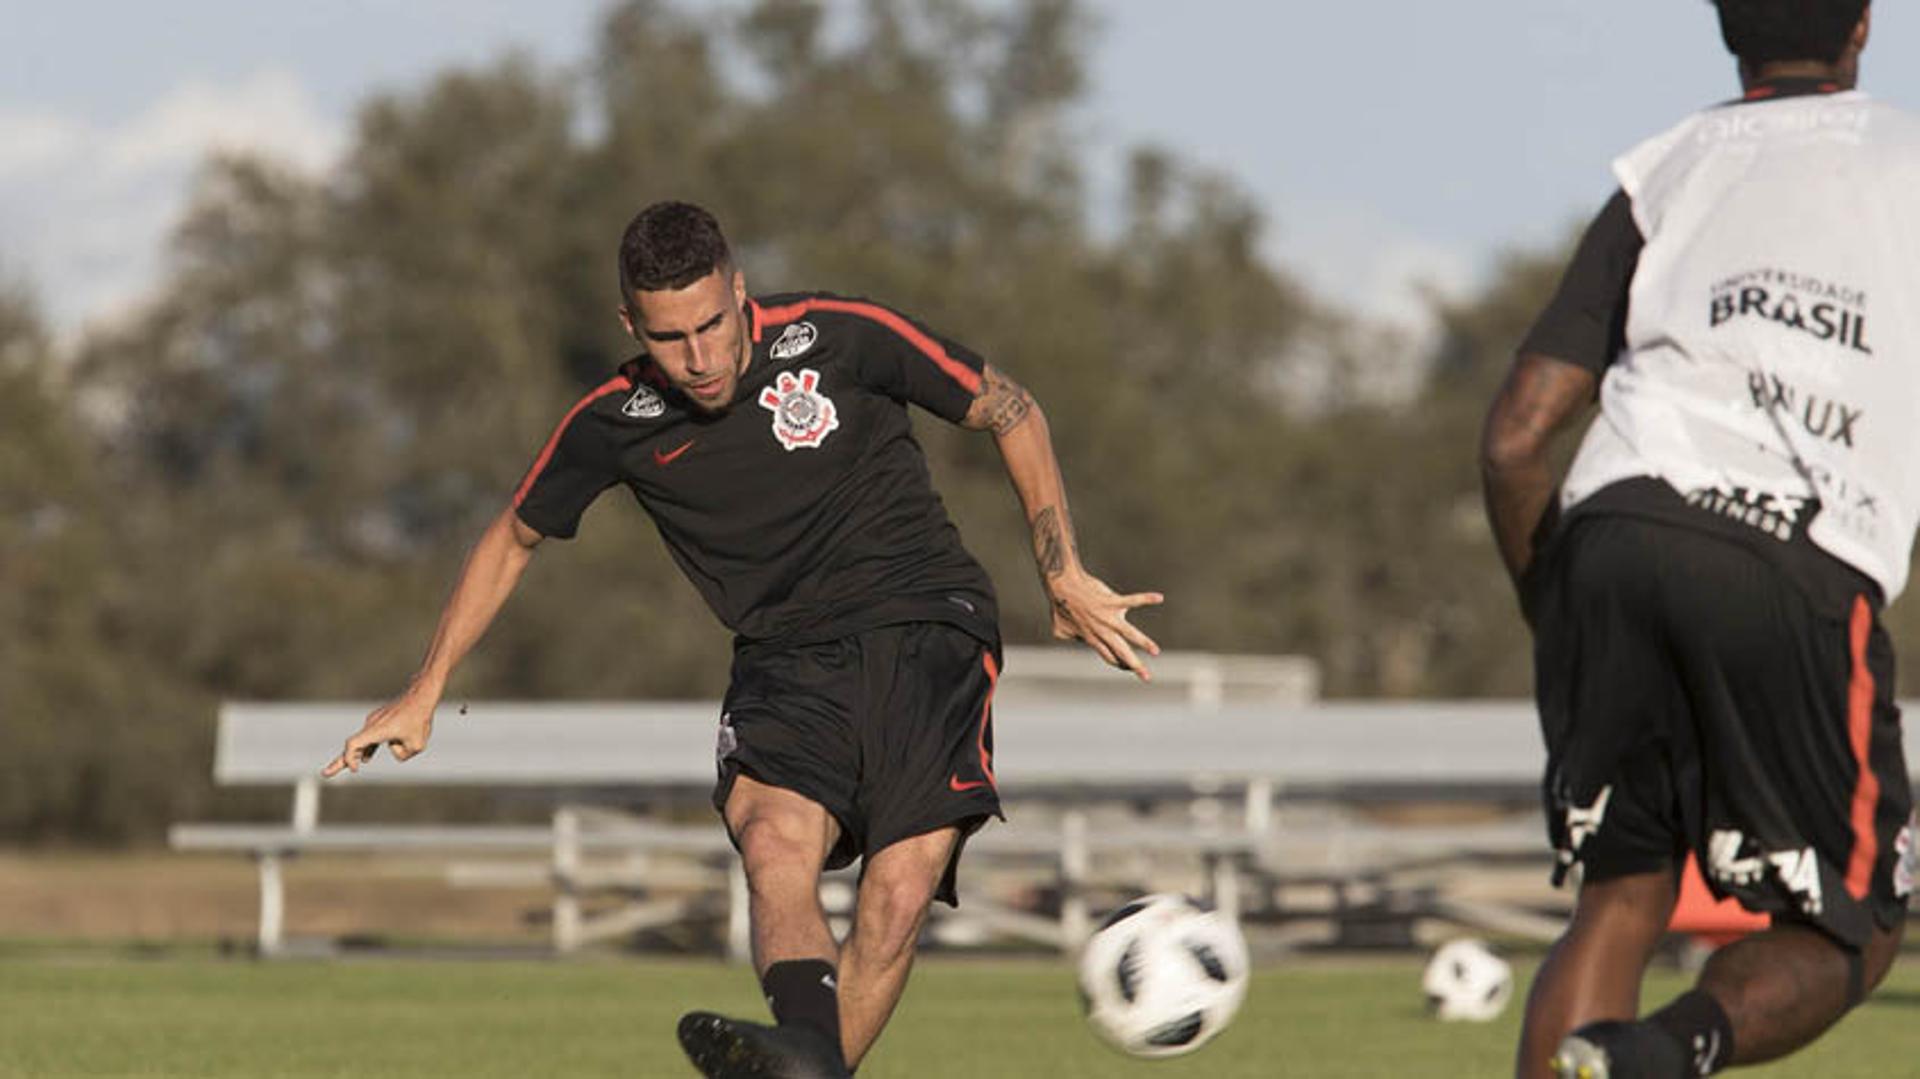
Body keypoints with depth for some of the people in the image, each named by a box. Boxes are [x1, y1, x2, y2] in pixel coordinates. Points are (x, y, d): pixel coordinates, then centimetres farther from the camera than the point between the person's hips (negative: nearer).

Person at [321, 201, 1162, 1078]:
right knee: (774, 839, -32)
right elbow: (513, 539, 21)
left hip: (925, 621, -1)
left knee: (899, 894, -24)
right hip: (787, 658, 1)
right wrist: (426, 692, 23)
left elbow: (1011, 412, 7)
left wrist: (1064, 579, 6)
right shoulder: (615, 423, 2)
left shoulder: (838, 339, -6)